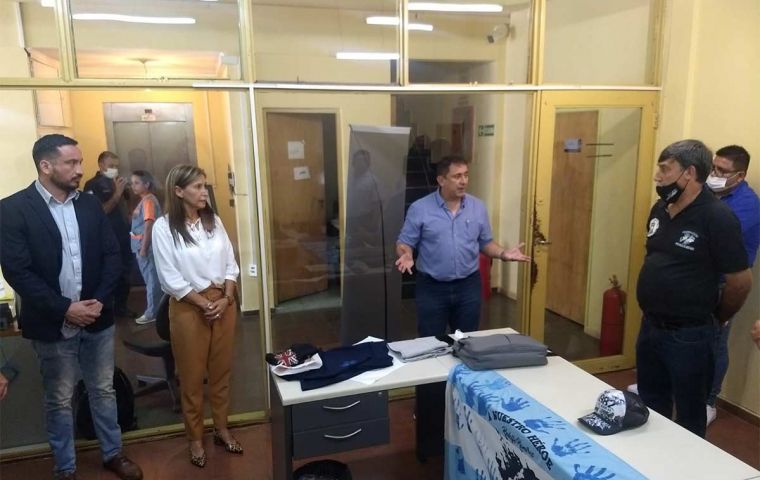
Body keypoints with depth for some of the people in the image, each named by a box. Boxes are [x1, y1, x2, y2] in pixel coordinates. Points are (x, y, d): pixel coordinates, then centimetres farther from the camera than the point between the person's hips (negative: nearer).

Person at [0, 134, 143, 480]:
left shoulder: (89, 205, 3)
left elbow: (112, 256, 2)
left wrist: (100, 301, -11)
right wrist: (65, 309, -18)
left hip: (97, 318, 4)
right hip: (53, 324, -3)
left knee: (103, 390, 16)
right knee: (59, 400, 13)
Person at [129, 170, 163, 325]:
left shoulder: (148, 200, -13)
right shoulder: (144, 200, 15)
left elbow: (149, 225, -20)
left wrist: (143, 249, -20)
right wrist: (141, 248, 13)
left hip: (147, 248, -9)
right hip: (143, 247, 9)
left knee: (152, 280, -1)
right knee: (151, 279, 14)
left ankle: (152, 312, 5)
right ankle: (155, 310, 23)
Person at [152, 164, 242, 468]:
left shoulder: (213, 221, 4)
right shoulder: (164, 227, -11)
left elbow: (230, 263, 5)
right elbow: (170, 278, -13)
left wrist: (226, 298, -7)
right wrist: (204, 304, -14)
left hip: (223, 302, 5)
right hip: (188, 307, -4)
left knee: (221, 370, 15)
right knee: (192, 376, 9)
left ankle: (222, 429, 32)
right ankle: (195, 439, 26)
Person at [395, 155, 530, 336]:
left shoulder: (478, 207, 2)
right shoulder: (419, 208, -8)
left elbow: (486, 242, 9)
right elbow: (404, 243, -3)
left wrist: (503, 253, -9)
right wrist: (406, 256, -25)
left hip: (468, 286, 3)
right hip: (431, 287, -2)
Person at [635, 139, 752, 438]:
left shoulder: (717, 217, -18)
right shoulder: (660, 209, 4)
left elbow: (740, 282, -14)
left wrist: (714, 320, 1)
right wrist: (654, 316, 15)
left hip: (689, 336, -7)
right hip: (650, 327, 7)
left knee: (689, 419, 12)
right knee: (650, 409, 23)